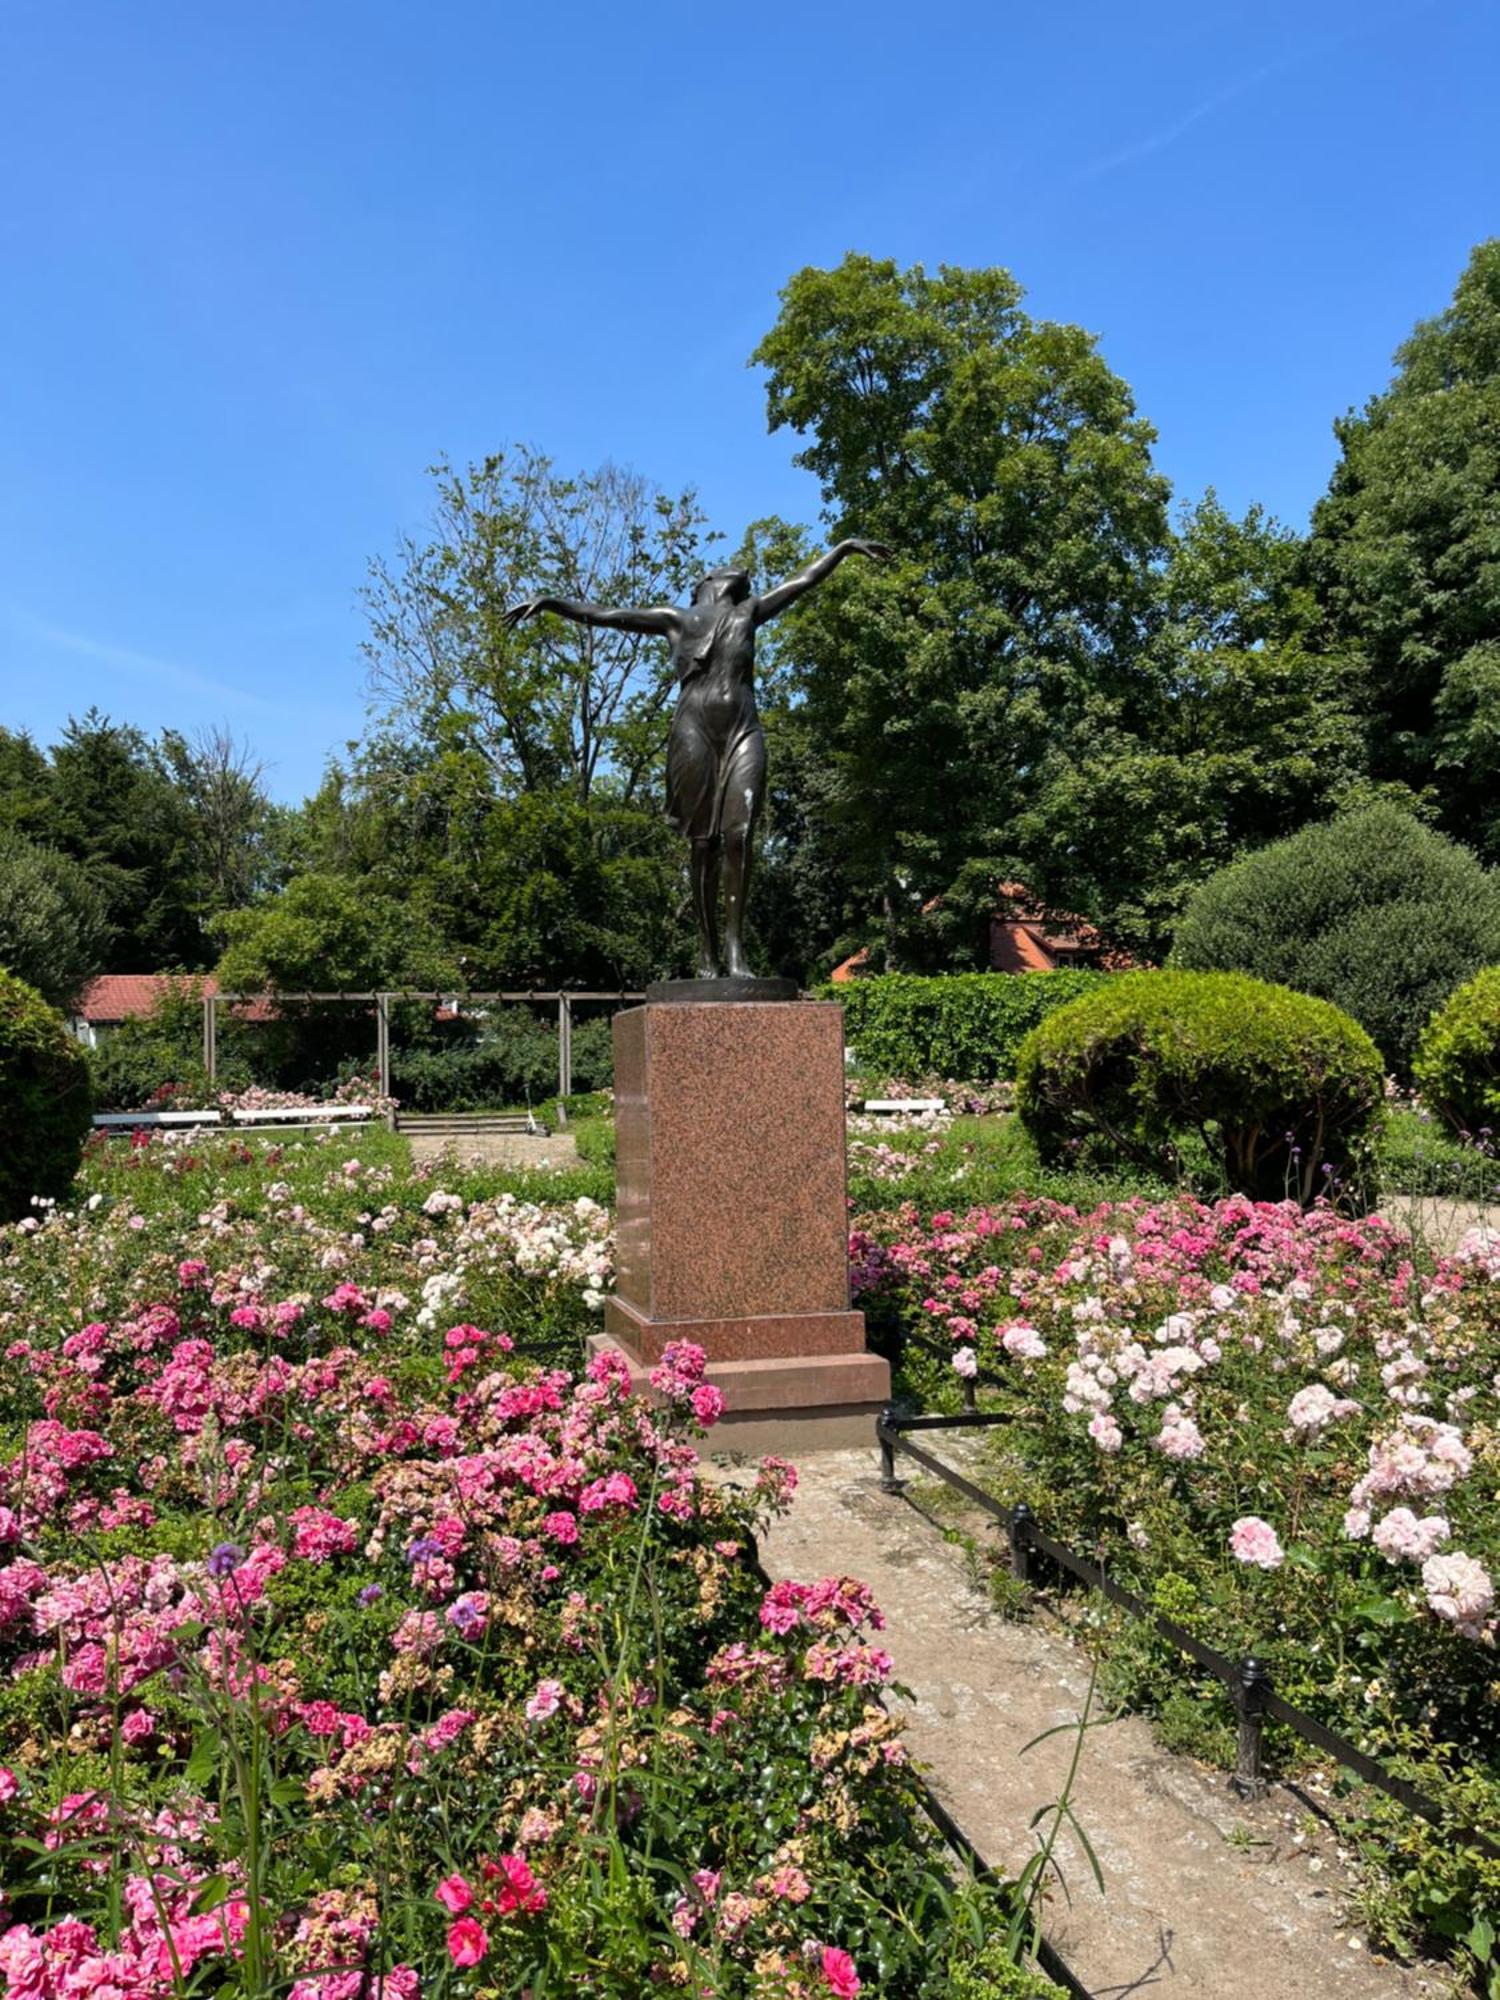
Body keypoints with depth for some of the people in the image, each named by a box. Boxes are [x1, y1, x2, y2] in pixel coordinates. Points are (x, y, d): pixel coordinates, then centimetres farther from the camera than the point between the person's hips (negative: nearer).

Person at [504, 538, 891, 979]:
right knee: (704, 844, -6)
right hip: (694, 734, -2)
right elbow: (600, 615, 18)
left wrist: (846, 546, 39)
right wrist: (548, 602, 10)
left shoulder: (749, 613, 27)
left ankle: (735, 948, -14)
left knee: (739, 837, -14)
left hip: (745, 735, 2)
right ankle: (708, 954, -4)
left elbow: (804, 580, 34)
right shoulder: (674, 619, 18)